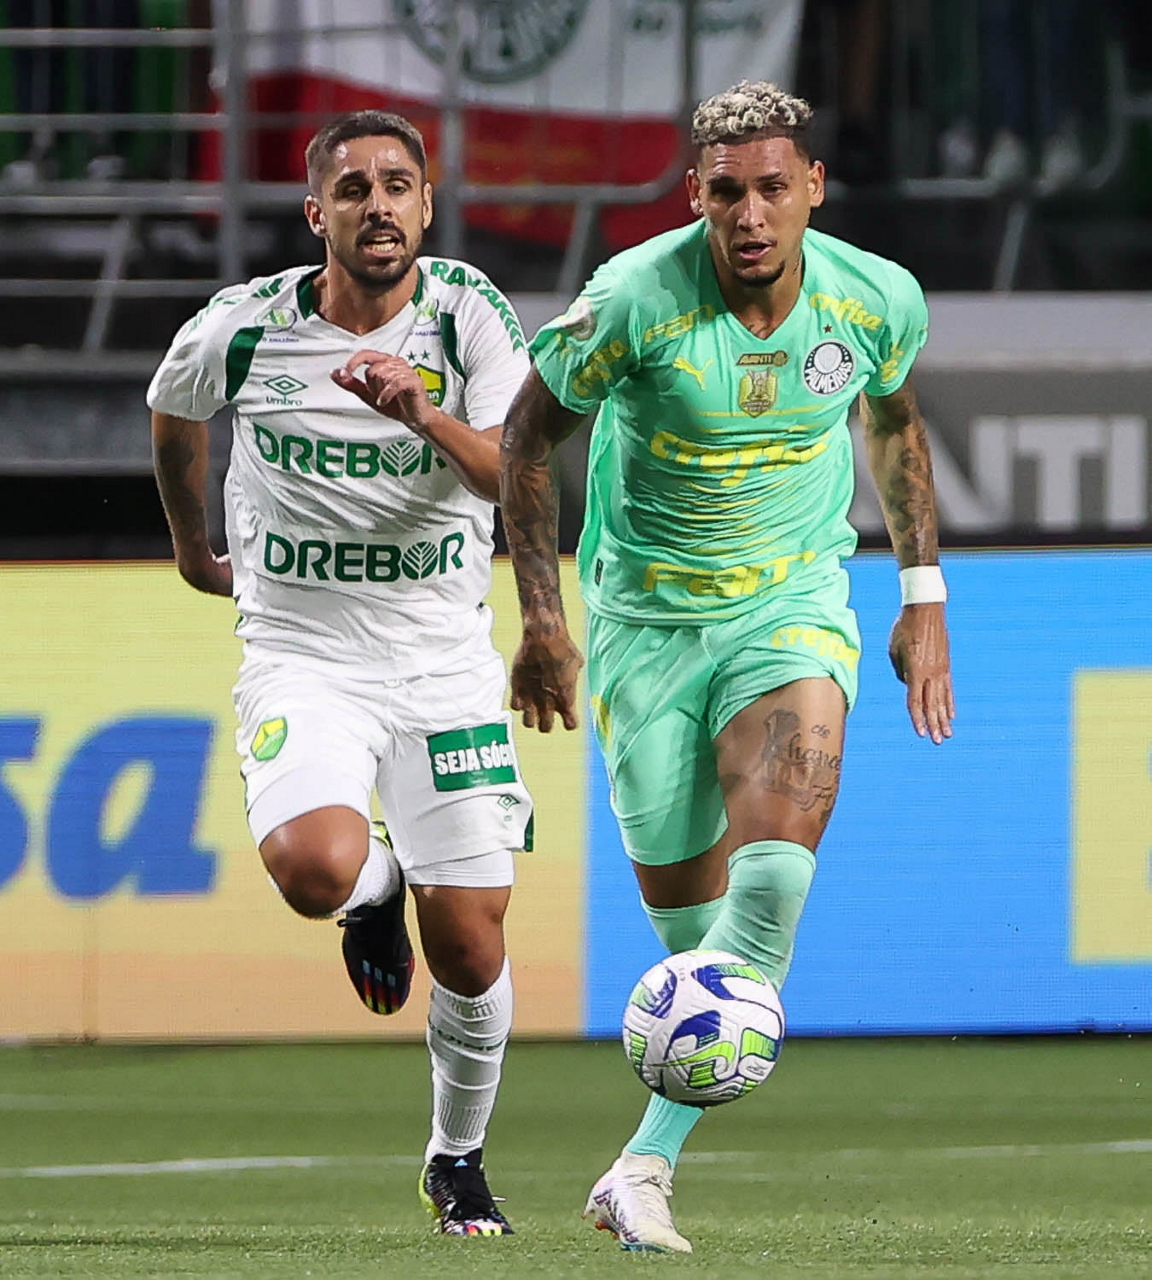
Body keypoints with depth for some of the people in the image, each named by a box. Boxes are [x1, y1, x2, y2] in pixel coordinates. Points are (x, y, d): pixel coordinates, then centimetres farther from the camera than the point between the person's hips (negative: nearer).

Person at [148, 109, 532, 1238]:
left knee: (469, 945, -1)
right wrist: (193, 546, 29)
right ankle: (374, 893, 10)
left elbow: (516, 475, -19)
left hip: (444, 658, 1)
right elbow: (171, 415, 18)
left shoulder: (469, 316, -7)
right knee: (315, 866, -29)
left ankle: (457, 1160, 26)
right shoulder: (239, 331, -6)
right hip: (301, 656, -1)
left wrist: (427, 417, -37)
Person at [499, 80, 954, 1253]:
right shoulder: (633, 301, -18)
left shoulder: (876, 299, -8)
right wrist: (541, 619, -4)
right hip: (647, 618, -1)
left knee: (788, 821, -26)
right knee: (690, 922, -2)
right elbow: (529, 431, -2)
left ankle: (649, 1160, -24)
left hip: (795, 603, 1)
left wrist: (922, 598, 13)